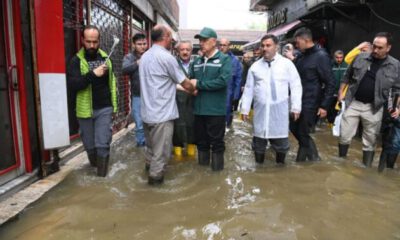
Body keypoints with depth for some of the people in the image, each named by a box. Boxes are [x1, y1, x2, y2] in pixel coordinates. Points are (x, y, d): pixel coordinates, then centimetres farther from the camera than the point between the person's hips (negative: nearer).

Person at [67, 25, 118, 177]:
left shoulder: (105, 58, 6)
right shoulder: (77, 60, -5)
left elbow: (112, 81, 15)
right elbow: (72, 84, -18)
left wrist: (114, 103, 12)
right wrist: (93, 74, -26)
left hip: (104, 109, 1)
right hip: (85, 110, -1)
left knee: (102, 144, -2)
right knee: (89, 145, 13)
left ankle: (102, 175, 10)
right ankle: (94, 168, 38)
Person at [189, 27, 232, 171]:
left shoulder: (224, 59, -5)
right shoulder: (196, 61, 12)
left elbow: (223, 81, -19)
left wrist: (198, 84, -16)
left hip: (216, 109, -5)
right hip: (199, 109, 5)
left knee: (217, 141, 7)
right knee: (201, 139, 17)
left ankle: (217, 167, 24)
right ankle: (203, 165, 34)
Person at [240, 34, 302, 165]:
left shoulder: (287, 64, 2)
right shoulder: (255, 66, 8)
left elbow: (296, 86, 1)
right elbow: (248, 89, 9)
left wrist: (296, 107, -4)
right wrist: (245, 109, 6)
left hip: (280, 110, -1)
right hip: (261, 110, 2)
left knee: (281, 141, 6)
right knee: (259, 139, 10)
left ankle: (280, 164, 26)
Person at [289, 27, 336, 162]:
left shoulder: (321, 56, -12)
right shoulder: (301, 56, 10)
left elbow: (330, 83, -14)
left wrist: (324, 105, -16)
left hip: (310, 104, -8)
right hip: (298, 101, 8)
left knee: (302, 134, 1)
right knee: (294, 128, 14)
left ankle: (301, 160, 21)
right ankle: (312, 156, 30)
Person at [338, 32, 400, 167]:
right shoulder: (360, 57, 0)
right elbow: (347, 77, 9)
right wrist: (341, 95, 5)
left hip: (374, 108, 0)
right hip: (352, 103, 1)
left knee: (370, 141, 10)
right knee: (344, 136, 3)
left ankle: (366, 169, 24)